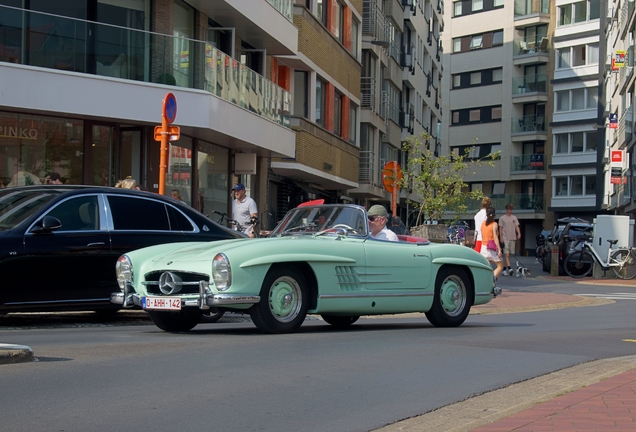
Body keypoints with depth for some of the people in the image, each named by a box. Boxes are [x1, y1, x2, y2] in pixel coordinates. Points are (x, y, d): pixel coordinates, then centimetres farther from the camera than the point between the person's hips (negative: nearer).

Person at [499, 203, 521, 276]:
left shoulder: (514, 218, 12)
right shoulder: (502, 218, 2)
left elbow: (517, 226, 9)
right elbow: (500, 228, 1)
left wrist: (519, 233, -10)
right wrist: (501, 238, -7)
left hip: (512, 238, 4)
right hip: (505, 238, -4)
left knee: (508, 254, 6)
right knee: (506, 254, -12)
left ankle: (504, 268, 14)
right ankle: (509, 268, -22)